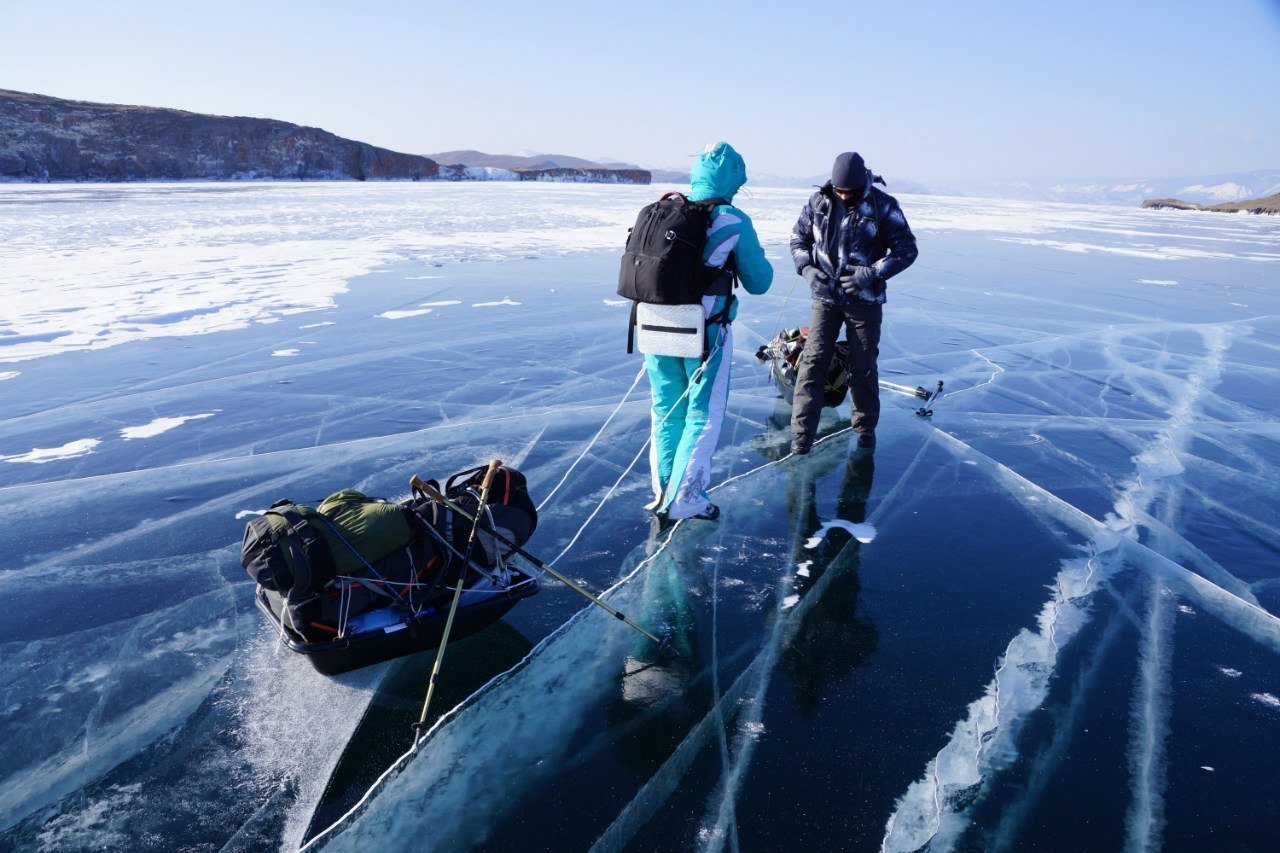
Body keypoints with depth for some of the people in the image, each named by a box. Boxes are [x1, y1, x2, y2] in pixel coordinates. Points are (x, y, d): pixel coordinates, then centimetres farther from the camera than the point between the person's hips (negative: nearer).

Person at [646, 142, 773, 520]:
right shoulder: (734, 222, -9)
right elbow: (758, 282, -3)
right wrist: (763, 264, 18)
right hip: (704, 332, -4)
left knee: (666, 410, 18)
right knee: (704, 414, 9)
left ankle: (663, 491, 26)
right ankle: (684, 498, 11)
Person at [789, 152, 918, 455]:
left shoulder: (883, 205, -9)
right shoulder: (819, 202, -2)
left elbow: (906, 250, -8)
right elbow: (798, 238, 8)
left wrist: (871, 274, -21)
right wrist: (807, 269, -11)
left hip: (864, 301, -2)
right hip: (825, 297, 2)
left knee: (863, 367, 7)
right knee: (813, 360, -6)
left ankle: (866, 427, 26)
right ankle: (802, 432, -1)